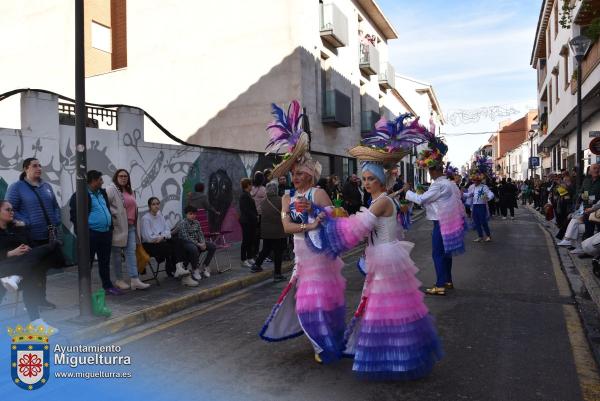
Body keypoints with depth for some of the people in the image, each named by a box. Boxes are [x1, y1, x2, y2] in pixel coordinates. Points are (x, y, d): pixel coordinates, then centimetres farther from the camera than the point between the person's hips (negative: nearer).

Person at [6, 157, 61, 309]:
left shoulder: (47, 186, 12)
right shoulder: (16, 187, -5)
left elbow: (55, 206, 16)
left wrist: (56, 223, 1)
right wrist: (25, 224, -19)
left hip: (48, 236, 6)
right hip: (29, 237, -6)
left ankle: (42, 298, 27)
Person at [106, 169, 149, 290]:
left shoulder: (130, 191, 17)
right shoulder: (111, 189, -7)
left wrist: (135, 224, 20)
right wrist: (112, 216, -17)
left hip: (130, 226, 7)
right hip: (118, 226, -7)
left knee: (131, 252, 1)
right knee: (117, 254, 5)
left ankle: (135, 280, 0)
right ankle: (119, 280, 15)